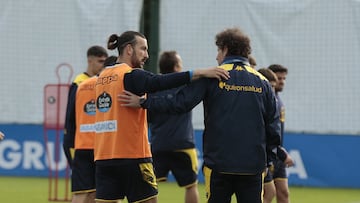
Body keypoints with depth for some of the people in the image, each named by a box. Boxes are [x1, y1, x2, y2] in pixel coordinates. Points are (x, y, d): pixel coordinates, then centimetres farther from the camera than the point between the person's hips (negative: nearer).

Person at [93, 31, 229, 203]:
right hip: (132, 156, -7)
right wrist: (200, 73, -30)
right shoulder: (131, 75, -10)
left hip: (103, 157, 7)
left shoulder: (103, 77, 15)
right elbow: (159, 82, -25)